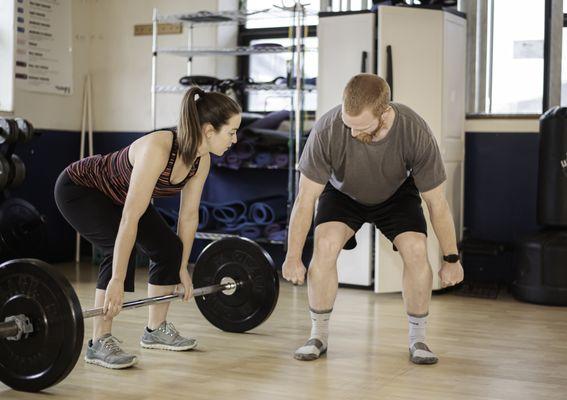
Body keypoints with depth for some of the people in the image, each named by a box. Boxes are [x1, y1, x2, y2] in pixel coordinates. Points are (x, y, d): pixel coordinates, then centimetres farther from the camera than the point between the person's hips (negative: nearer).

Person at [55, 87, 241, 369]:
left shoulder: (201, 160, -15)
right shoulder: (157, 149, -39)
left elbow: (189, 215, -3)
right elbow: (130, 218, -40)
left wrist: (182, 268, 3)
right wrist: (117, 281, -40)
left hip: (117, 195, 8)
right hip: (79, 188, -8)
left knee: (169, 248, -1)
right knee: (121, 249, -27)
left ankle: (156, 330, 16)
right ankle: (99, 343, -17)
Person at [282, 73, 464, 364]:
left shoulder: (415, 133, -34)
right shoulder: (327, 130, -35)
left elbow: (437, 202, -21)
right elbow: (306, 198, -24)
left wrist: (451, 259, -14)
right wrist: (293, 257, -20)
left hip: (395, 194, 0)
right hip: (343, 193, 0)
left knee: (416, 250, -22)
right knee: (325, 245, -25)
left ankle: (417, 339, -2)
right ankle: (318, 335, -6)